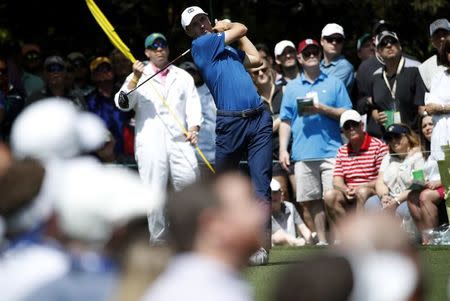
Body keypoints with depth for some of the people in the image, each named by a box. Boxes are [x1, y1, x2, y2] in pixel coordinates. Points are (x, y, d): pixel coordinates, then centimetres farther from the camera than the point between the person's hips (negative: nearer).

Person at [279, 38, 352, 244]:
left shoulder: (334, 83, 10)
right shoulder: (292, 88, 16)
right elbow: (286, 121, 13)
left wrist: (322, 109, -10)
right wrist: (283, 149, 3)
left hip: (331, 151, -2)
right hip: (303, 154, 2)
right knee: (310, 201, 1)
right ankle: (321, 241, 7)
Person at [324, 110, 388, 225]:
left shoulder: (378, 146, -2)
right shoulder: (342, 151, 17)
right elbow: (337, 181, 9)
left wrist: (360, 188, -21)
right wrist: (346, 190, -15)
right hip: (350, 199, 5)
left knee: (363, 192, -36)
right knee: (330, 195, -23)